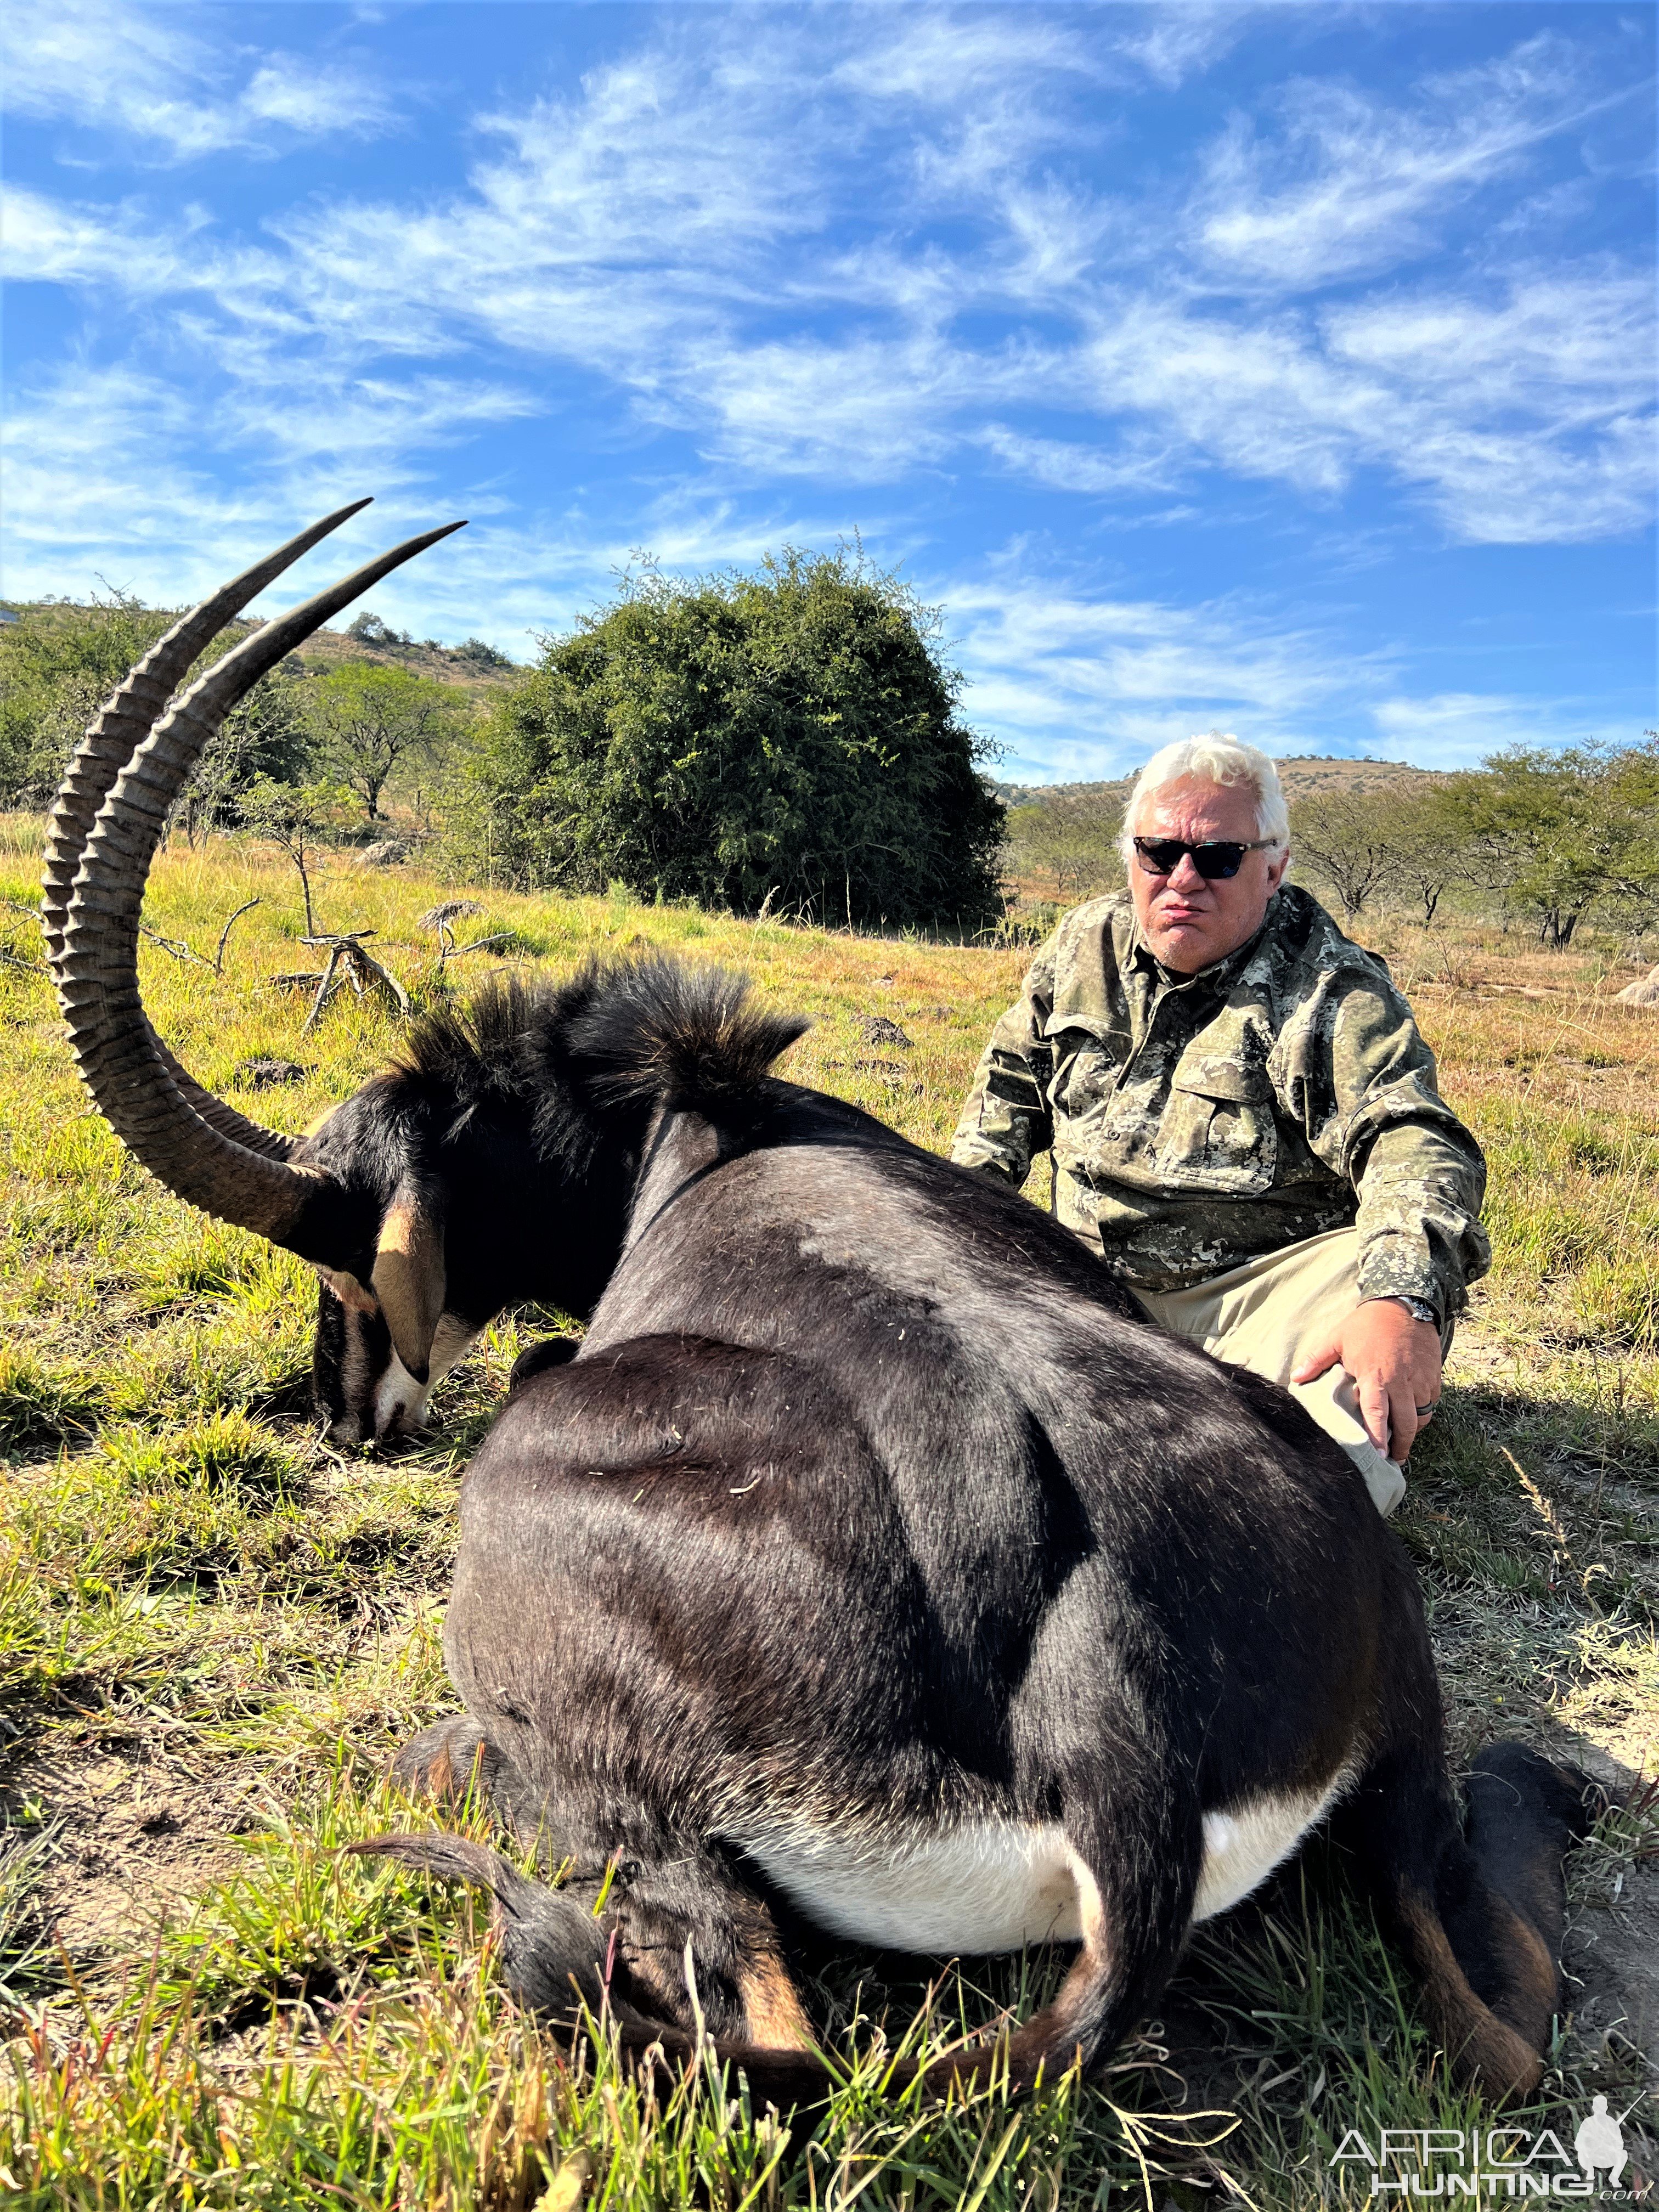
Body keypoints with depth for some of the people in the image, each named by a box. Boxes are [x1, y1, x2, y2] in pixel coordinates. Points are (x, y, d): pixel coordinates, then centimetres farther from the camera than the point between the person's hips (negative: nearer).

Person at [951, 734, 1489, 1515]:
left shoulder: (1335, 994, -7)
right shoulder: (1087, 943, 9)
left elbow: (1412, 1144, -21)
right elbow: (1014, 1074, 24)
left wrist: (1403, 1300, -41)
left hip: (1264, 1286, -6)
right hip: (1090, 1279, 6)